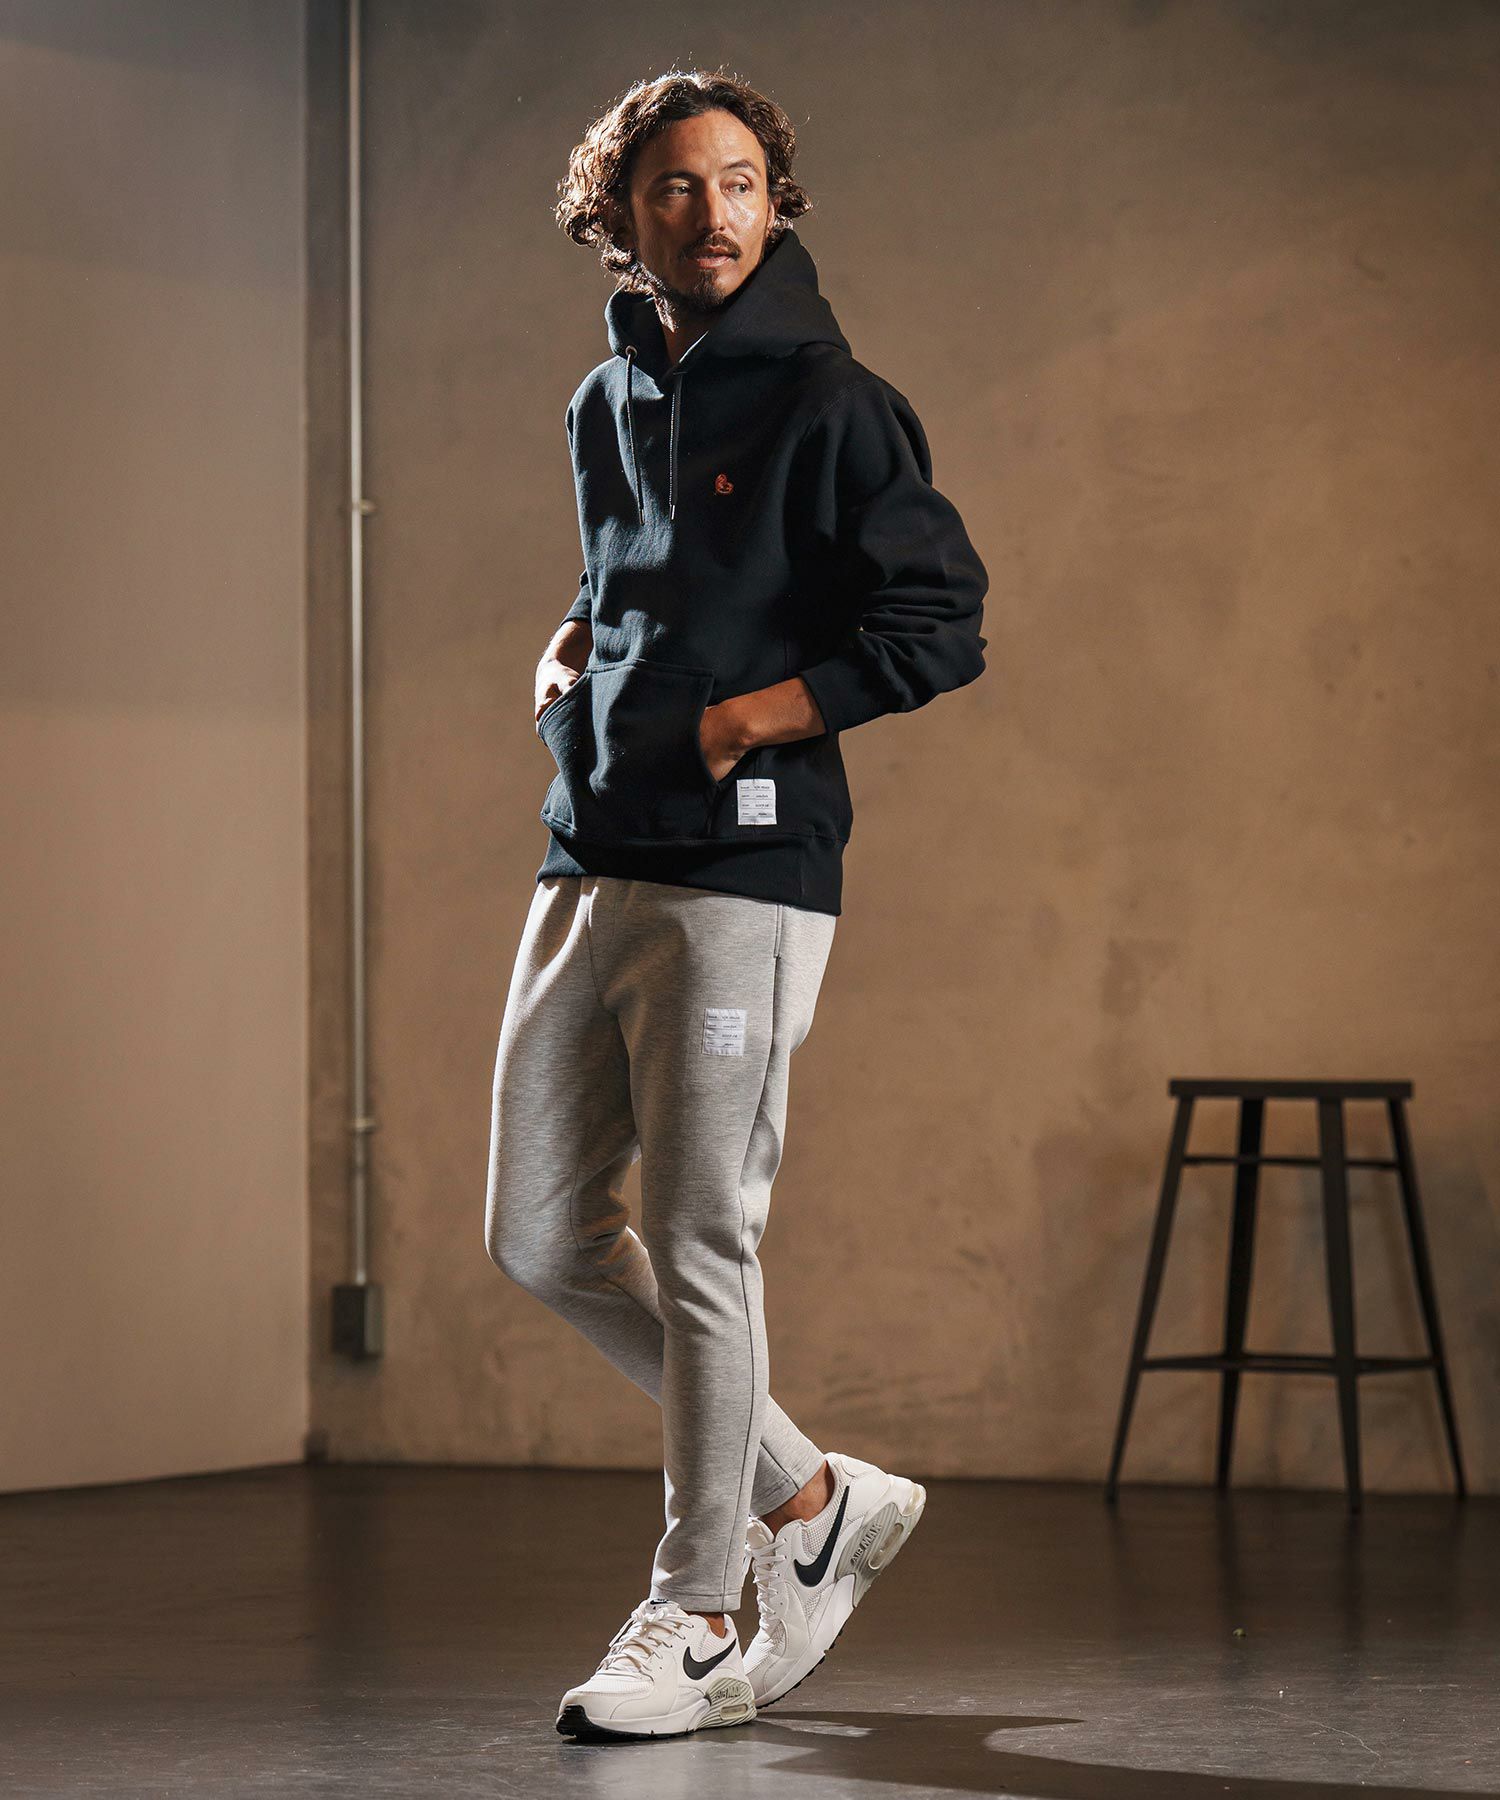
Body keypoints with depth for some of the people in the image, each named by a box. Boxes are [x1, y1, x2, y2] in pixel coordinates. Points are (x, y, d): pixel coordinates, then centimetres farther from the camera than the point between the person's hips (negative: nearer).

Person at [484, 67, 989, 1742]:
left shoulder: (830, 406, -5)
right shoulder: (606, 406, 16)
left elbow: (939, 627, -8)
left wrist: (745, 718, -12)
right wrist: (571, 647, 11)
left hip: (743, 873, -8)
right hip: (589, 866, 8)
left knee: (698, 1247, -5)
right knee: (541, 1236, 7)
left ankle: (696, 1618, 7)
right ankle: (808, 1498, 21)